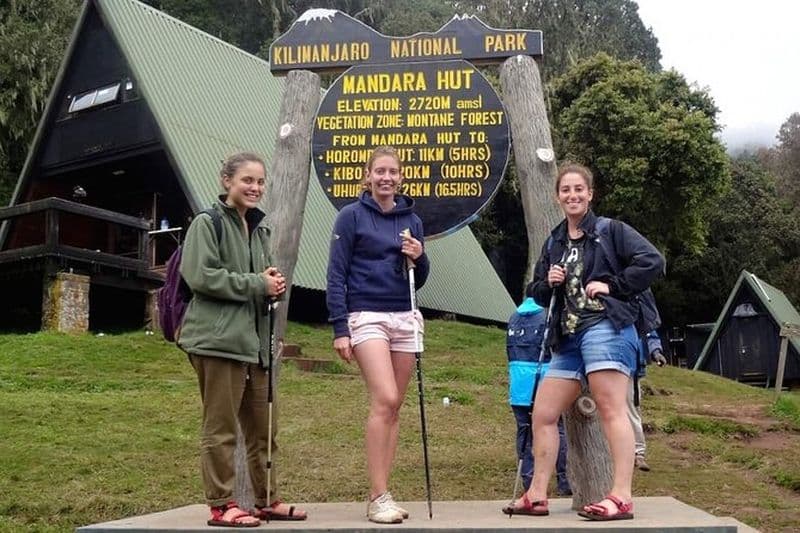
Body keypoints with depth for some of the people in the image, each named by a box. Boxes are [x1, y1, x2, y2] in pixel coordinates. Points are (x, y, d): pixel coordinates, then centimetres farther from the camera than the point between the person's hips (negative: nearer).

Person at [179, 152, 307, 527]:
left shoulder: (259, 229, 19)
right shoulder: (207, 223, -4)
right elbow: (200, 275, -15)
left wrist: (273, 283, 3)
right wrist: (257, 284, -14)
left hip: (254, 338, 8)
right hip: (217, 338, -8)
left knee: (262, 426, 12)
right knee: (220, 427, -1)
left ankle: (267, 500, 23)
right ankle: (221, 505, 8)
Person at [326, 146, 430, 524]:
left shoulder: (411, 220, 13)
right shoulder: (351, 216, 0)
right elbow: (336, 276, -4)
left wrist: (419, 258, -5)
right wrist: (340, 330, -10)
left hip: (406, 318, 5)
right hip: (367, 317, -5)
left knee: (393, 408, 4)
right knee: (385, 400, -17)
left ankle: (381, 496, 11)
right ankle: (378, 497, -10)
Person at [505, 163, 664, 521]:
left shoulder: (610, 230, 3)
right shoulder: (554, 243, 20)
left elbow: (652, 260, -8)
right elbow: (536, 293, 24)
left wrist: (612, 285, -11)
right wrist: (548, 283, 3)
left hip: (606, 328, -7)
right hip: (569, 337, 7)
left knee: (611, 410, -13)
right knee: (542, 414, 6)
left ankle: (621, 498, -12)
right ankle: (537, 495, 13)